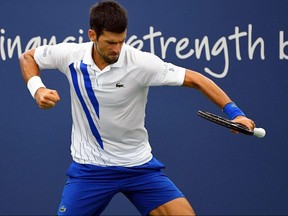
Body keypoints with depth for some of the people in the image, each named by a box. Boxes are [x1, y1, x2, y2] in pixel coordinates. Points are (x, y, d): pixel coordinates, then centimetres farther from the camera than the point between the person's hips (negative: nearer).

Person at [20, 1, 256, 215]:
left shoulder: (141, 62, -18)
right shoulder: (70, 55, -11)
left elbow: (195, 79, -15)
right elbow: (28, 57, 8)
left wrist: (234, 112, -25)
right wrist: (38, 89, -10)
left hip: (139, 165, -1)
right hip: (90, 168, 1)